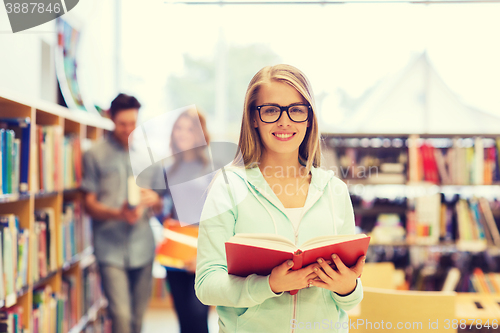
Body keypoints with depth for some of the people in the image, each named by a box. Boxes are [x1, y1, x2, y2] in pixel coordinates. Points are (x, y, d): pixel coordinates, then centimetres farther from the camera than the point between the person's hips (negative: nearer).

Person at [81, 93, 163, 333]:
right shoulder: (96, 155, 2)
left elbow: (159, 206, 17)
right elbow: (89, 205, 0)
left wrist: (154, 200, -8)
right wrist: (119, 214, -19)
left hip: (142, 247, 4)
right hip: (111, 248, -4)